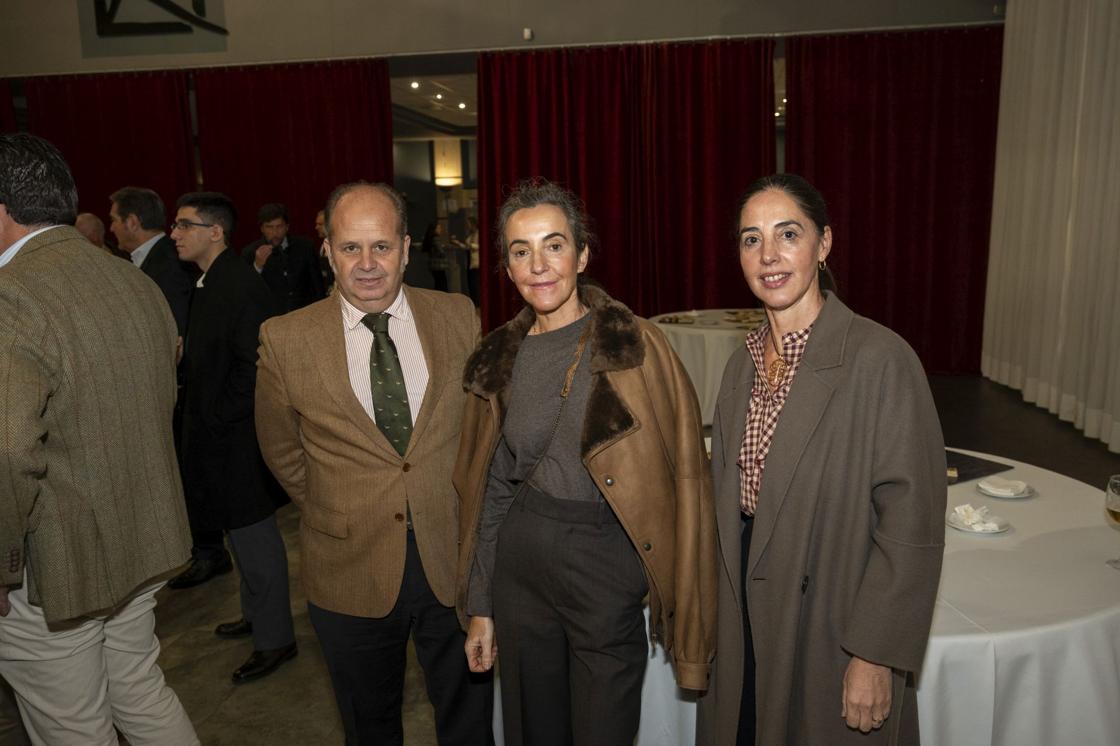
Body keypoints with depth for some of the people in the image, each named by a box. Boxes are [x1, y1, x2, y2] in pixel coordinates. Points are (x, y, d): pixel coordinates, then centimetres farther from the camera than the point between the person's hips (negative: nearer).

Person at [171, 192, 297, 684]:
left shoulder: (239, 285, -19)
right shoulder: (211, 283, 11)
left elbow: (254, 366, -24)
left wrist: (219, 420, -17)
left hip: (237, 439, -10)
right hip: (221, 439, 10)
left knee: (254, 538, 3)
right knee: (245, 534, 22)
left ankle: (274, 638, 19)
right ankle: (258, 613, 40)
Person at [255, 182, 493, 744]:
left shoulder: (458, 317, -5)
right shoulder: (285, 340, -8)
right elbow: (282, 450, 6)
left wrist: (452, 504, 6)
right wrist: (336, 512, 8)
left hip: (454, 557, 1)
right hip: (351, 570, 0)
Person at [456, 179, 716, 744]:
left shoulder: (636, 346, -11)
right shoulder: (500, 358, 3)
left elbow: (685, 479, -10)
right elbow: (490, 489, 9)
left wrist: (687, 614, -10)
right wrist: (479, 605, 10)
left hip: (606, 571, -3)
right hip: (521, 565, 4)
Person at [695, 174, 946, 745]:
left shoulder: (879, 358, -18)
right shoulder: (744, 364, 3)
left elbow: (911, 525, -17)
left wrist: (875, 656, -16)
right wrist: (719, 617, 12)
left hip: (831, 625, -6)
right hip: (745, 623, 6)